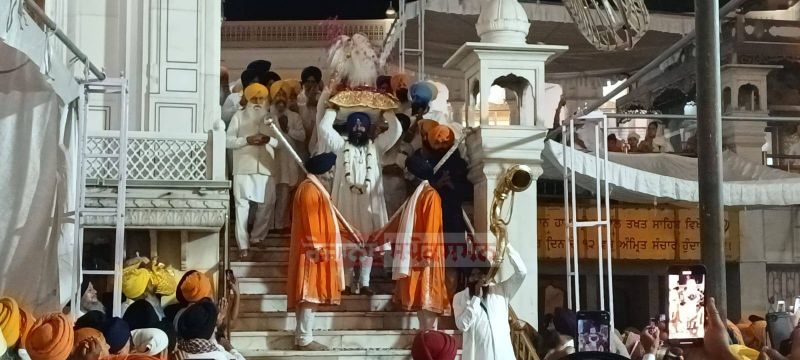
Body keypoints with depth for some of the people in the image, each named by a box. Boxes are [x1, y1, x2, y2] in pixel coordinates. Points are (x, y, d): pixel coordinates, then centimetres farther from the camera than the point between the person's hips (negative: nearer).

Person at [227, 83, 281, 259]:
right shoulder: (239, 116, 5)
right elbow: (228, 140, 0)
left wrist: (270, 140, -11)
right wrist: (247, 140, -16)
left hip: (266, 168, 3)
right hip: (244, 167, -3)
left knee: (267, 204, 5)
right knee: (242, 206, -5)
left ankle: (257, 237, 23)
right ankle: (243, 244, -3)